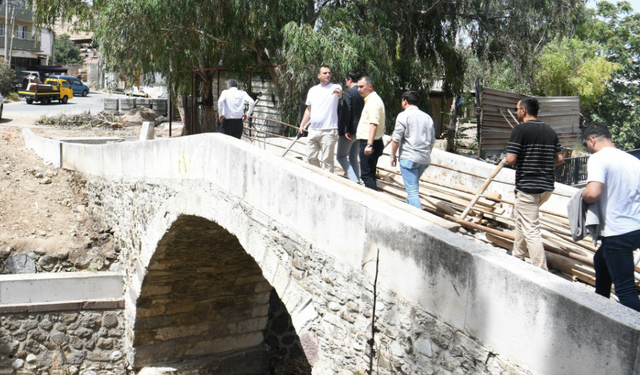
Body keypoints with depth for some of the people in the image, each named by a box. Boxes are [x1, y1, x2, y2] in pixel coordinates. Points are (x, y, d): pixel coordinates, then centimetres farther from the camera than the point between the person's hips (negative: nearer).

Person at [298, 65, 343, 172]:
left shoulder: (335, 87, -2)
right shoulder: (312, 90, 14)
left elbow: (340, 93, -27)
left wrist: (339, 92, -50)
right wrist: (302, 125, 15)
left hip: (328, 131, -6)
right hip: (313, 130, 6)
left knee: (326, 160, -5)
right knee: (311, 157, 12)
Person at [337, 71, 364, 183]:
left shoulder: (348, 92, -13)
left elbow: (346, 111, -19)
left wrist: (345, 130, -17)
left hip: (349, 131, -7)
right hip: (361, 131, 7)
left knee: (341, 156, 5)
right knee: (353, 157, 17)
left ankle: (354, 179, -8)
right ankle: (356, 181, 14)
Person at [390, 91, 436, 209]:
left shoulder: (403, 115, -6)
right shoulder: (427, 117, 13)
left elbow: (396, 139, -10)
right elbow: (432, 141, 16)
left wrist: (393, 156, 0)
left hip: (408, 158, -7)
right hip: (425, 159, 7)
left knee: (412, 190, -8)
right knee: (413, 187, 24)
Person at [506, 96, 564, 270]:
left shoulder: (520, 129, -13)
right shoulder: (550, 131, 8)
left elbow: (511, 159, -18)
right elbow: (560, 159, 11)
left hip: (527, 187, -8)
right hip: (547, 186, 8)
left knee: (531, 230, -5)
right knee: (522, 217, 28)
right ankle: (517, 256, 37)